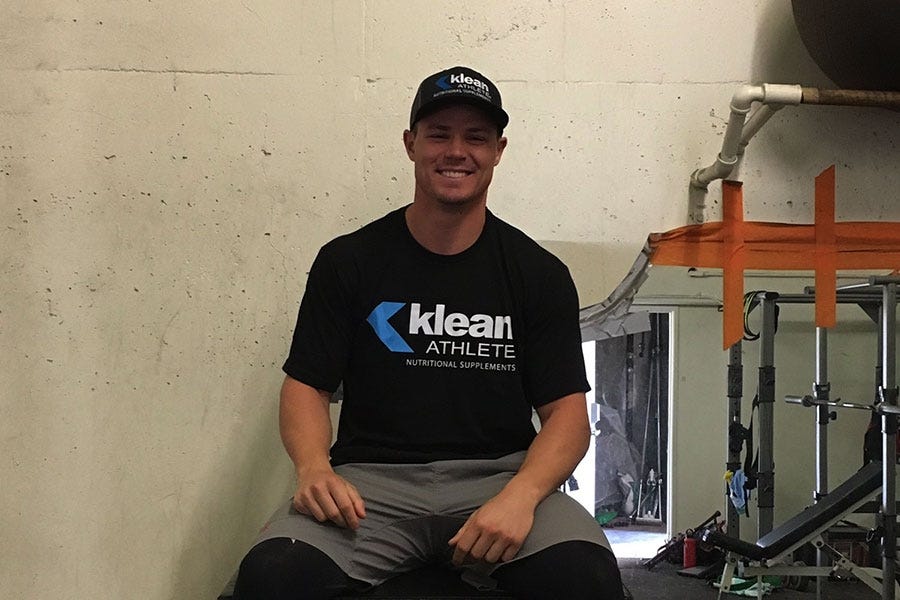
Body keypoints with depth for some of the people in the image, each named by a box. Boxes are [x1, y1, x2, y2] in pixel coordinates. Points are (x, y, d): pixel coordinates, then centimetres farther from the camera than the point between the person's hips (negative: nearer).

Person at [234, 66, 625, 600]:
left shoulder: (540, 274, 7)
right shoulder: (347, 262, 8)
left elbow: (567, 411, 2)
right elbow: (307, 385, 7)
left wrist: (520, 496, -18)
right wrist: (314, 467, -16)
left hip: (499, 473, 0)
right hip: (372, 477, 0)